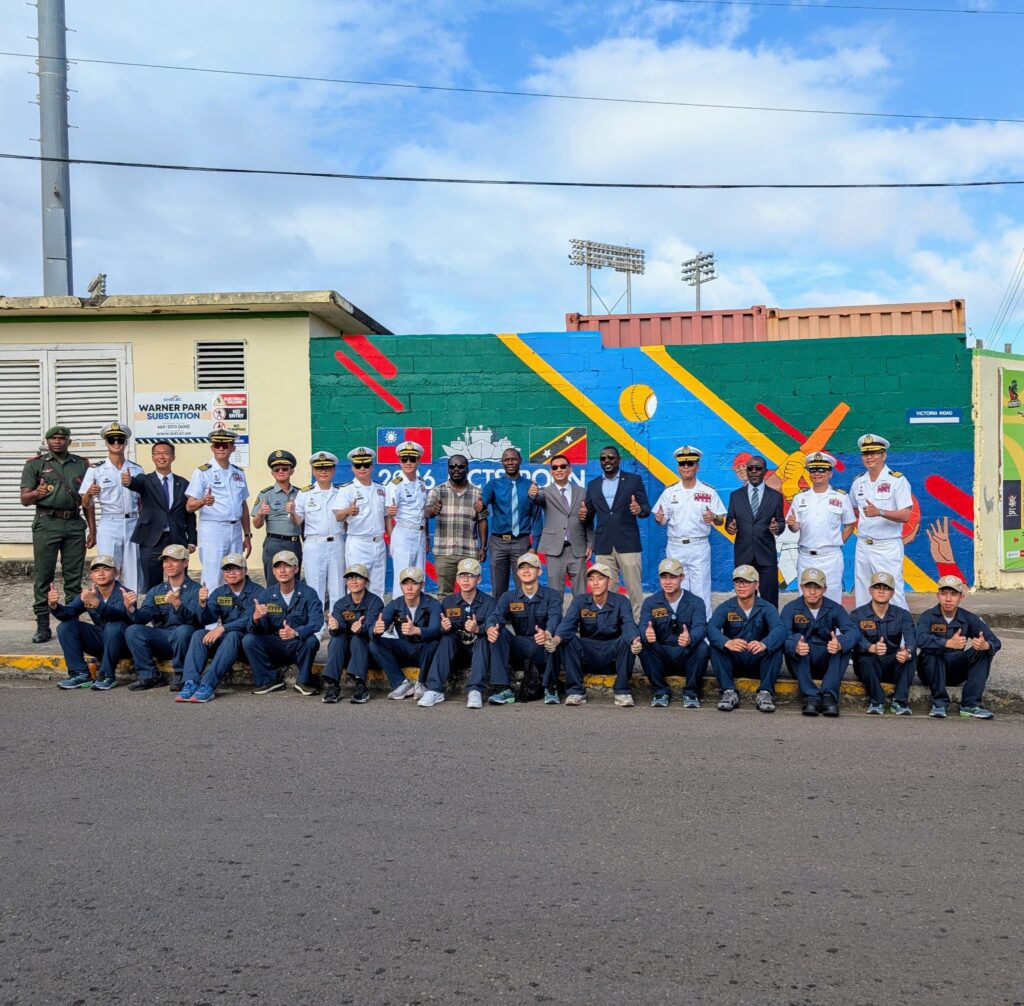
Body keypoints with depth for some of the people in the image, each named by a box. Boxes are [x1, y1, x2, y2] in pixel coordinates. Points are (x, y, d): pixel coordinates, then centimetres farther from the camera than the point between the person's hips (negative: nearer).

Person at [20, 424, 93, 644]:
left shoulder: (81, 464, 12)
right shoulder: (35, 465, 6)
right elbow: (24, 499, 1)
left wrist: (92, 530, 8)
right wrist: (36, 493, -22)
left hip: (75, 525, 2)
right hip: (47, 524, -2)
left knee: (74, 577, 4)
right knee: (43, 576, -1)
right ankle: (43, 626, 3)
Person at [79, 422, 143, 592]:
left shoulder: (137, 470, 8)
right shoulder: (96, 470, 0)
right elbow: (86, 505, 0)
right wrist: (90, 493, -21)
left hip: (132, 525, 2)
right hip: (109, 526, -2)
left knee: (132, 573, 5)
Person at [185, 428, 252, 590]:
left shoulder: (238, 473, 14)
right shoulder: (203, 472, -2)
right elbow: (190, 506, -6)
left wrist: (247, 535, 16)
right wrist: (203, 501, -28)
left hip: (235, 530, 5)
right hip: (212, 530, -5)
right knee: (212, 581, -7)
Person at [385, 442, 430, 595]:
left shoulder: (422, 484, 11)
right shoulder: (395, 485, -7)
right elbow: (387, 517, -8)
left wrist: (426, 538, 12)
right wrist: (392, 541, -11)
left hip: (420, 535, 6)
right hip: (403, 535, -6)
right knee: (402, 580, -5)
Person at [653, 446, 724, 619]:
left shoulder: (708, 492, 0)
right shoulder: (669, 492, 6)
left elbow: (721, 521, 2)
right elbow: (662, 521, 8)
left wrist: (713, 518, -20)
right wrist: (659, 518, -15)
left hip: (699, 547, -2)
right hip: (675, 547, 2)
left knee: (700, 592, -2)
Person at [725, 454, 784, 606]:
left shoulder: (775, 496, 6)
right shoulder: (735, 495, 8)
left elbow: (781, 522, 6)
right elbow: (729, 520, 8)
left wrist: (777, 527, -17)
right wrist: (730, 526, -16)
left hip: (766, 554, -1)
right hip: (742, 554, 1)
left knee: (769, 598, 0)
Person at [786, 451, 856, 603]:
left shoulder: (841, 497, 2)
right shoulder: (800, 498, 7)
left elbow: (849, 525, 9)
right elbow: (795, 528, 4)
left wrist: (839, 543, -2)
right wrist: (792, 524, -17)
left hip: (831, 557, -2)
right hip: (805, 557, 2)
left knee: (831, 600, 1)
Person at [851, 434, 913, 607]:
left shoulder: (897, 480, -7)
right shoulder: (858, 482, 10)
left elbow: (905, 516, -15)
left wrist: (879, 512, -28)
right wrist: (864, 519, 9)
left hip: (888, 547, -6)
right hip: (863, 546, 6)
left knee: (892, 595, -8)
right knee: (862, 597, 10)